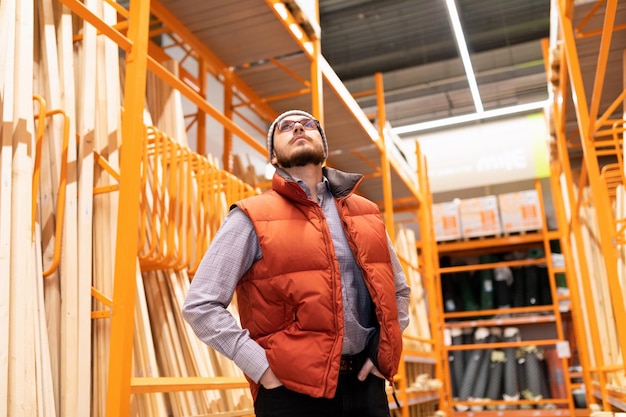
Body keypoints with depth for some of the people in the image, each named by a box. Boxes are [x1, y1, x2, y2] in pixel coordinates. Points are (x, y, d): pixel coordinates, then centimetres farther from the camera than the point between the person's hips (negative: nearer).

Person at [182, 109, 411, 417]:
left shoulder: (365, 213, 10)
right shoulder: (253, 218, -4)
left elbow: (398, 289, 21)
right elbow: (200, 306, -8)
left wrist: (386, 348, 6)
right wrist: (262, 367, -13)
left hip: (365, 384, 5)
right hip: (293, 390, -4)